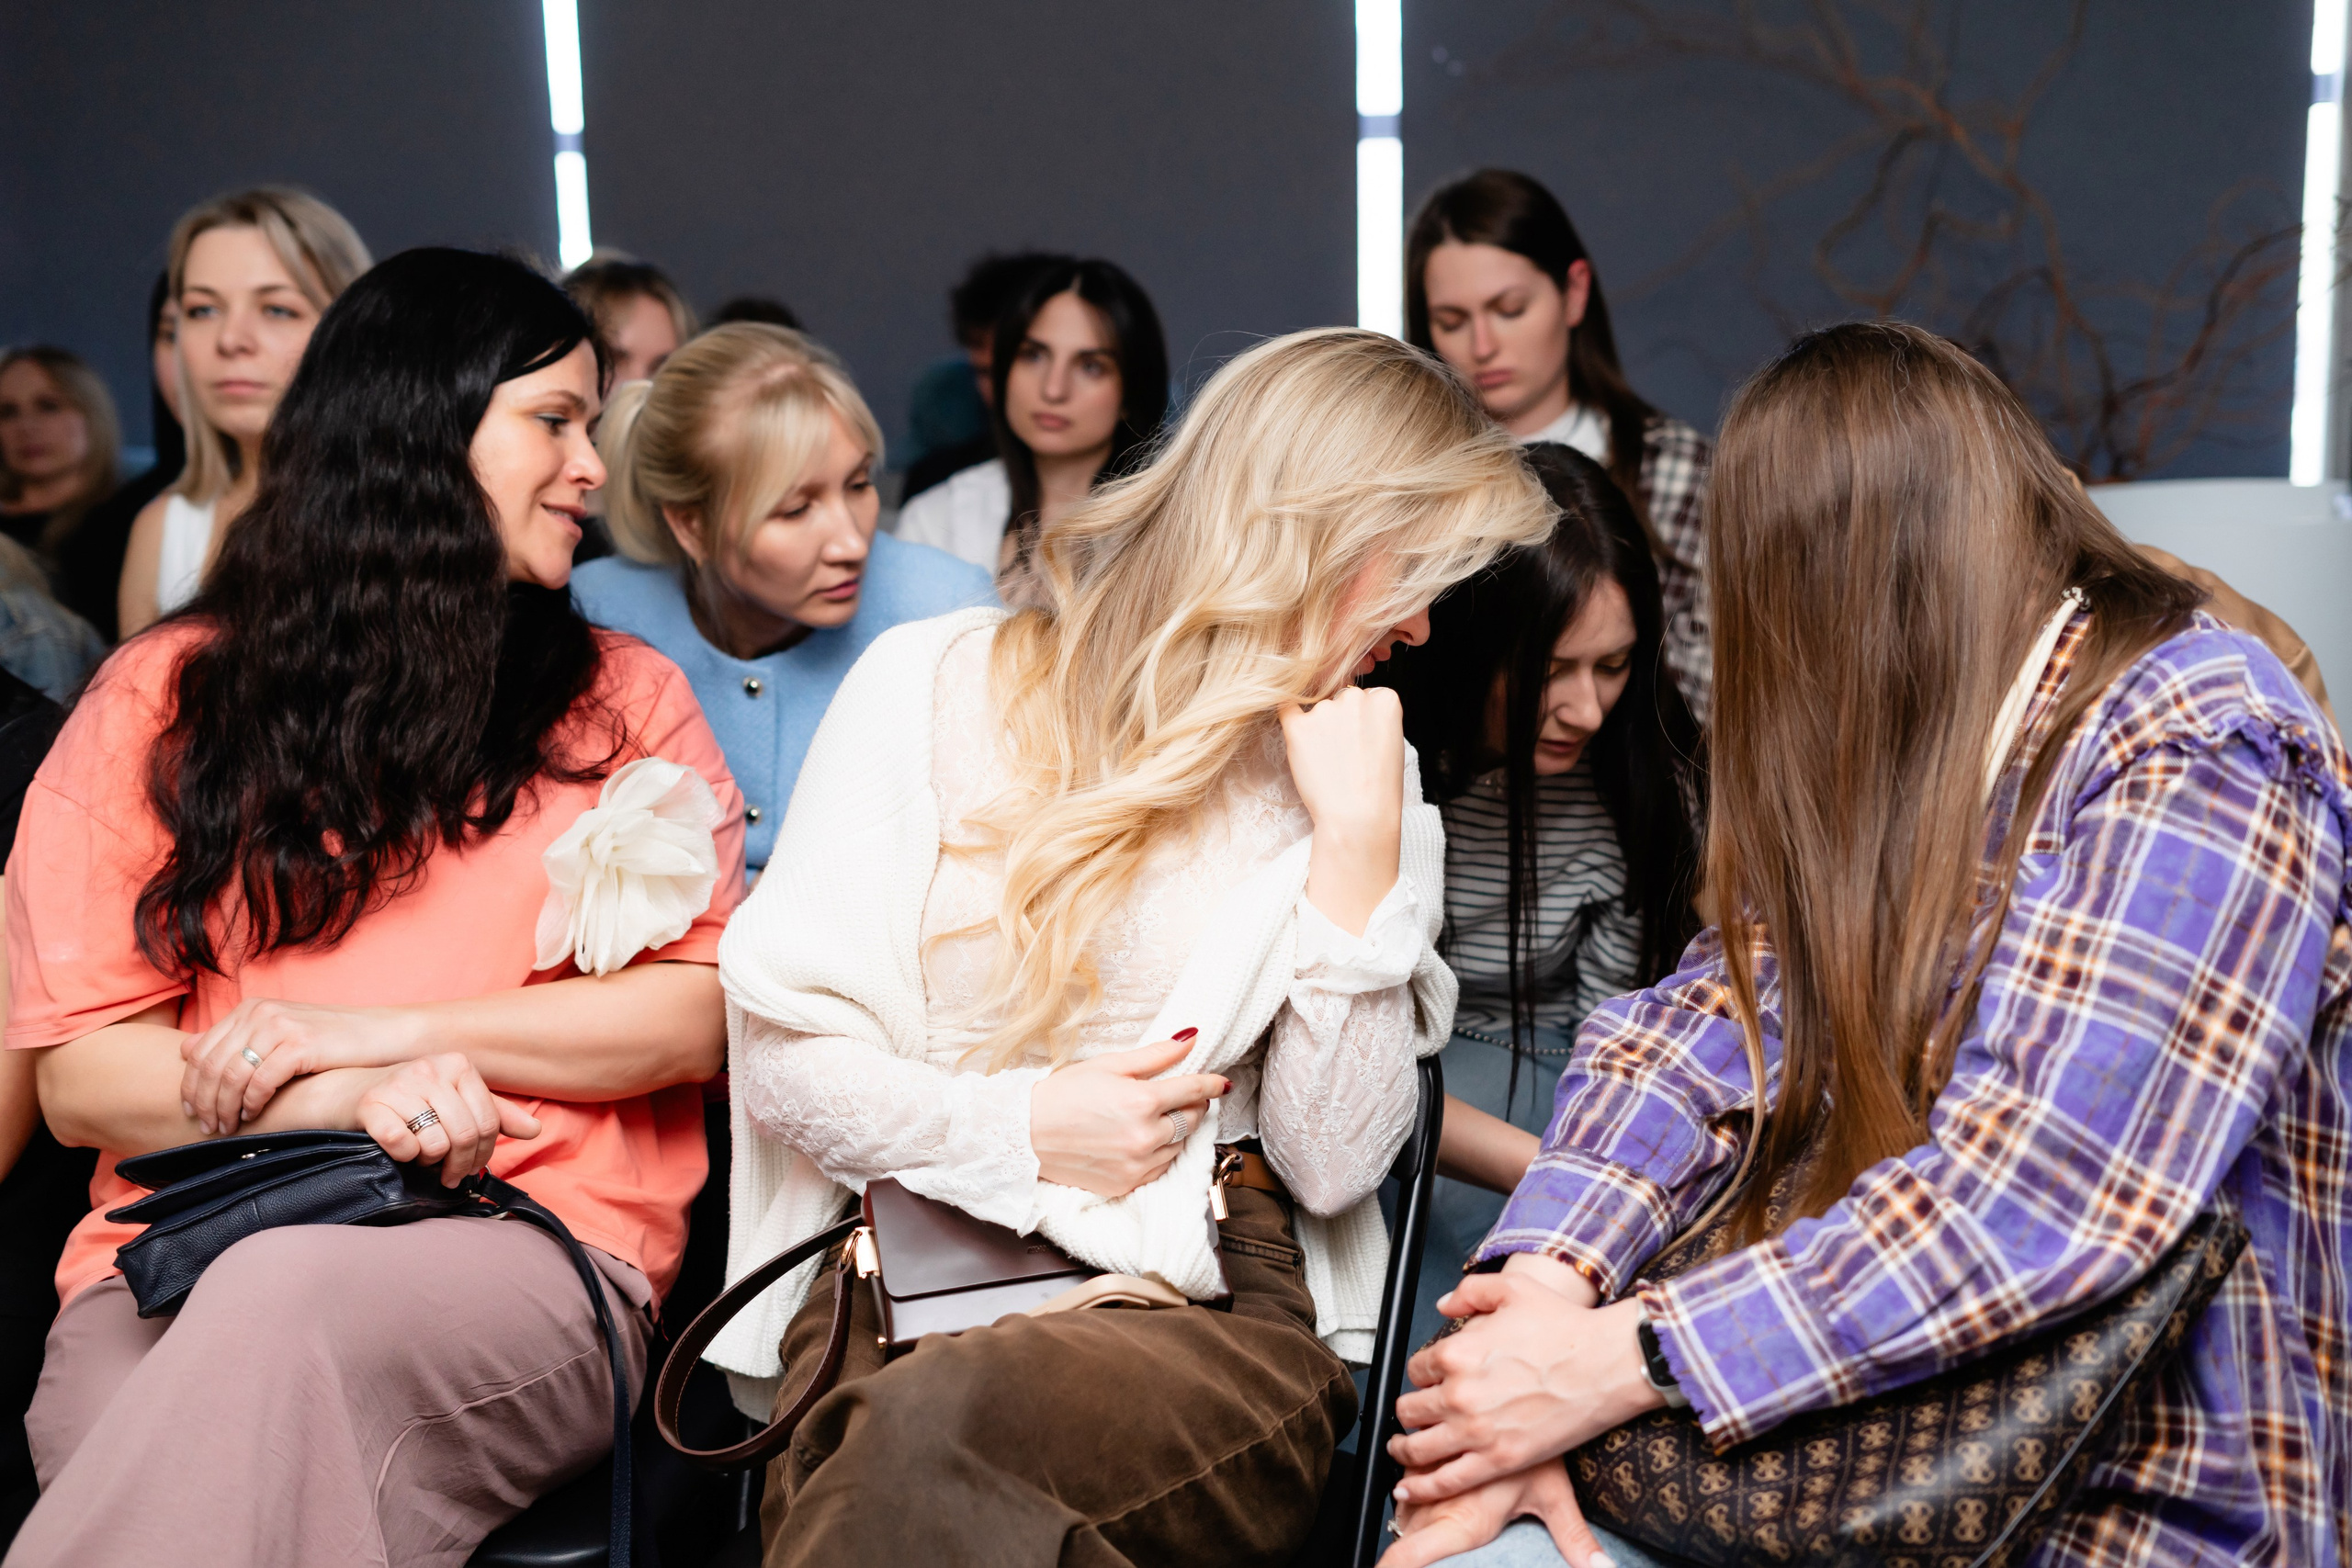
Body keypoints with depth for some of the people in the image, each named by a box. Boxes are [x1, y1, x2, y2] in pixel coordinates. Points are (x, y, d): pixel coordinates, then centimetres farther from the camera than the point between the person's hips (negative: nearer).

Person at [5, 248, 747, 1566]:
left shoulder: (625, 699, 17)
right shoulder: (169, 698, 14)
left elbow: (695, 1013, 6)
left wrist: (383, 1031, -3)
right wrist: (337, 1100, -11)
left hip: (530, 1257, 1)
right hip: (185, 1247, 0)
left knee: (290, 1301, -35)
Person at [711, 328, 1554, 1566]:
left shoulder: (1358, 776, 12)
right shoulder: (933, 685, 6)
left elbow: (1333, 1164, 1)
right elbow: (779, 1047, 3)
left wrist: (1359, 842, -4)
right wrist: (1023, 1127, -8)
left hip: (1212, 1304, 0)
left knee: (931, 1430, -33)